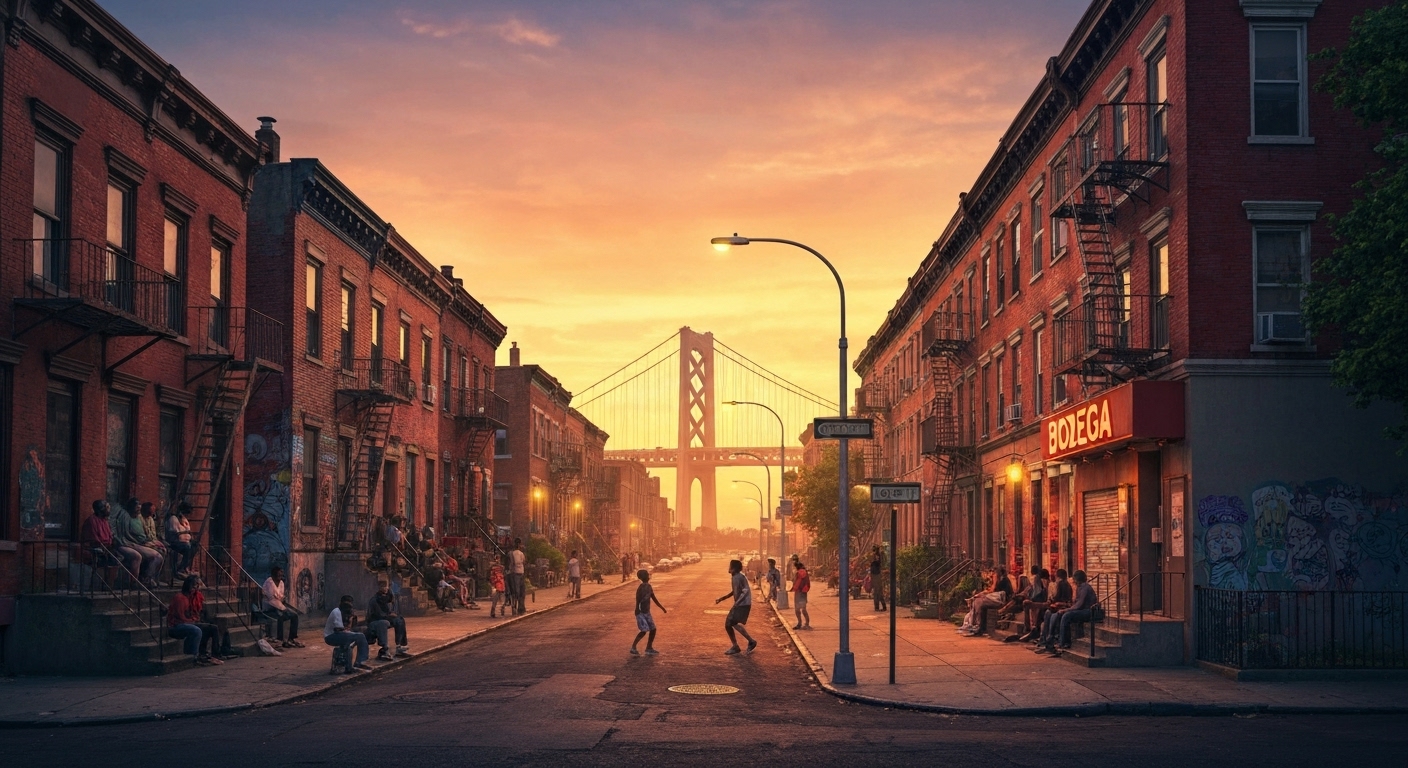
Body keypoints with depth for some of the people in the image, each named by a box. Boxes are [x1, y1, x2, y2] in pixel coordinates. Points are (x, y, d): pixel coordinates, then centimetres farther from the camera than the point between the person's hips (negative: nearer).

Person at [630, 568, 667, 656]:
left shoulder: (649, 587, 8)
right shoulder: (641, 588, -19)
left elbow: (654, 598, 18)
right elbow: (638, 601, -25)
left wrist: (662, 608, 23)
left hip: (647, 612, 8)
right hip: (641, 612, -8)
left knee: (653, 629, 6)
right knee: (644, 630, -15)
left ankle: (649, 648, 16)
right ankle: (633, 648, -5)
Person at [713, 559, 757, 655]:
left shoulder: (740, 577, -16)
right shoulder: (734, 577, 14)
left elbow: (746, 590, -24)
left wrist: (737, 602, -31)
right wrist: (721, 599, 27)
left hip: (744, 604, -10)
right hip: (738, 605, 10)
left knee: (734, 623, -22)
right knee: (727, 625, 8)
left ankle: (751, 642, -12)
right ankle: (735, 647, 16)